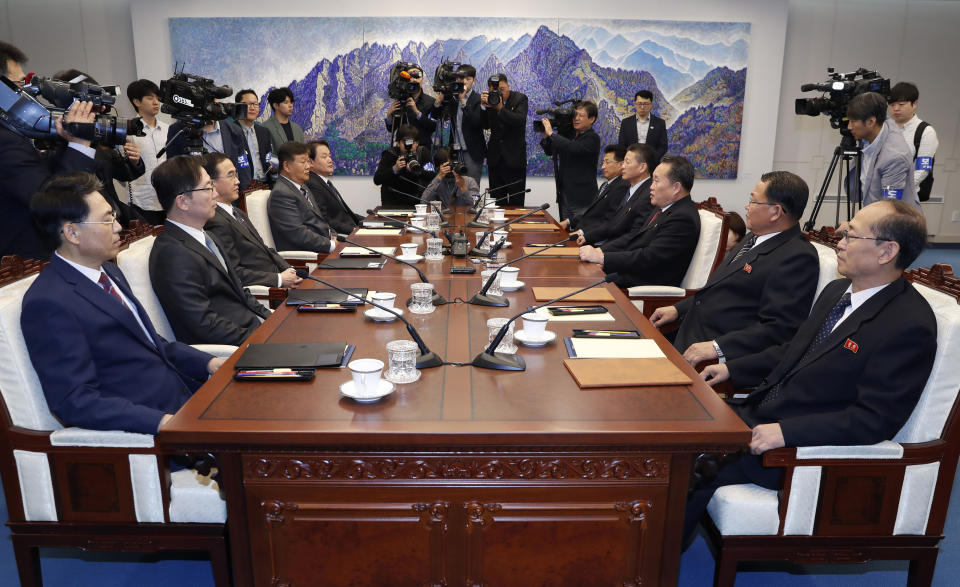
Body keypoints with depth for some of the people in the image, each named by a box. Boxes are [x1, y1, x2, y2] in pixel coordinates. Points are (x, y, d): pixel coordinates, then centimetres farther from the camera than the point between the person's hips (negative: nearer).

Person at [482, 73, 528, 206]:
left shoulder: (520, 98, -3)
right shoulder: (490, 100, 5)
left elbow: (520, 120, -18)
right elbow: (485, 125, 0)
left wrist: (500, 108, -26)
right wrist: (483, 106, -14)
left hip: (515, 158, -3)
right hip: (495, 158, 3)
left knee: (516, 202, 0)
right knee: (497, 201, 9)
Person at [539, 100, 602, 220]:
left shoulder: (593, 138, -10)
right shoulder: (568, 134, 12)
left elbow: (573, 148, -27)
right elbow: (550, 151, 20)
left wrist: (551, 133, -20)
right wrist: (545, 135, 1)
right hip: (564, 197, 7)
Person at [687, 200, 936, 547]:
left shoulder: (909, 326, -20)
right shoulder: (837, 291, 8)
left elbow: (874, 419, -23)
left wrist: (785, 431, -29)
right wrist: (731, 369, 10)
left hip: (802, 448, -8)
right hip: (759, 413, 9)